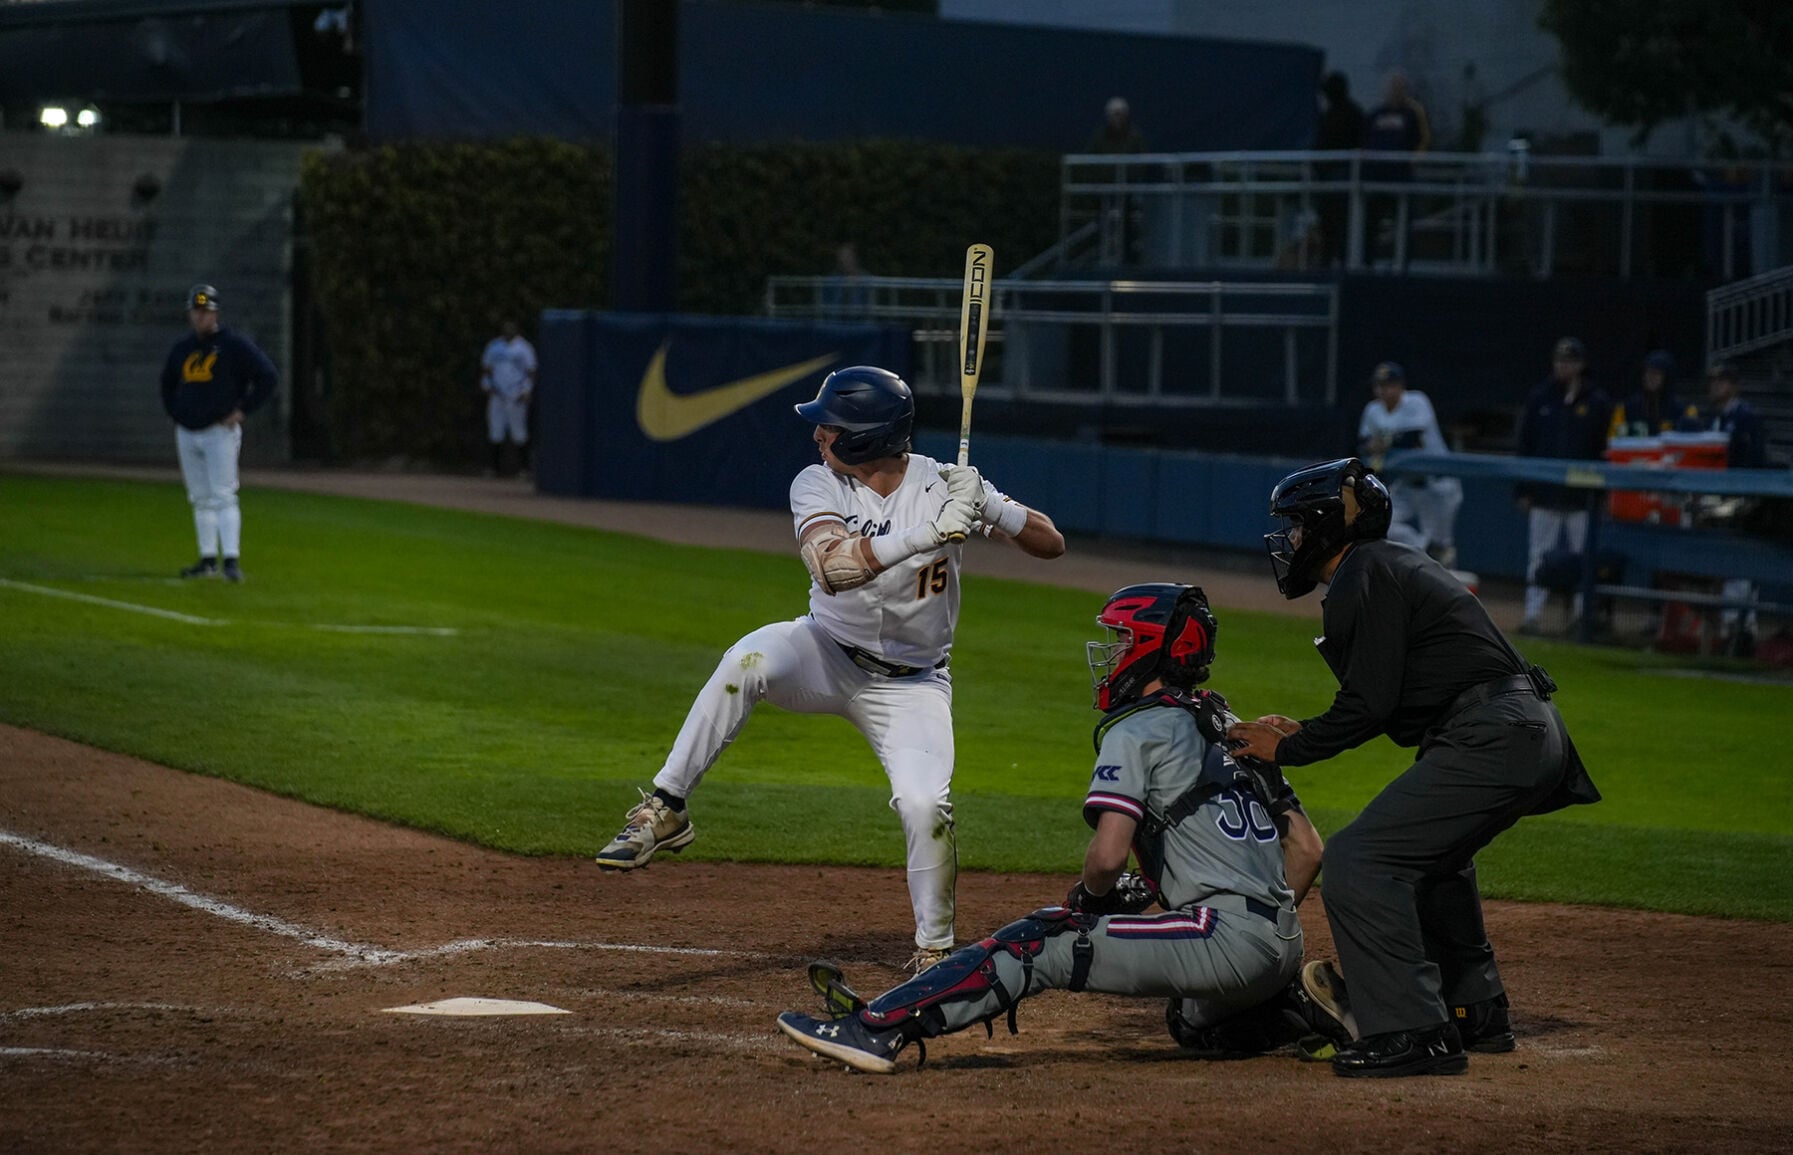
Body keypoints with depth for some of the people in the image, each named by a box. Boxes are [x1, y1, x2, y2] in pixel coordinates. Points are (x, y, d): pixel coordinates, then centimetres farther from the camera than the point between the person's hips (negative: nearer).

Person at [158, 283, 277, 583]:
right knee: (200, 499, 9)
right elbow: (167, 384, 29)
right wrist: (175, 413, 13)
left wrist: (243, 410, -12)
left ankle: (231, 560, -18)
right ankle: (208, 559, 14)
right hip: (187, 434, 6)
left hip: (220, 432, -6)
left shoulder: (234, 344, -6)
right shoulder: (182, 349, 12)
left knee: (223, 497, -13)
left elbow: (268, 375, -10)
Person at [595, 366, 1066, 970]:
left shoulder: (942, 486, -14)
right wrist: (929, 532, -43)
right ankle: (664, 810, -26)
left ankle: (935, 948, 4)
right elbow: (833, 566, -34)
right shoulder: (818, 486, -14)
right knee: (751, 658, -32)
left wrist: (989, 511, -33)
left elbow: (1052, 544, -13)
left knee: (923, 803, -21)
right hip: (826, 655, 0)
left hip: (911, 683, 0)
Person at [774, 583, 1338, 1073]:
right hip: (1281, 947, 8)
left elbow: (1108, 854, -16)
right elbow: (1307, 849, 22)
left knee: (1039, 942, -9)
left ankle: (877, 1027, -18)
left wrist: (1092, 894, 5)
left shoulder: (1137, 730, -3)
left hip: (1227, 937, -8)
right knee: (1196, 1025, 36)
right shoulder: (1228, 729, 22)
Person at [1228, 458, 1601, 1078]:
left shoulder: (1363, 577, -7)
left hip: (1491, 741, -11)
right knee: (1427, 852, 32)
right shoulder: (1398, 565, 24)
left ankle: (1413, 1032, -18)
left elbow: (1370, 706, -13)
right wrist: (1303, 732, 23)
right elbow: (1387, 702, 26)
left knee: (1358, 859, -14)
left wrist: (1287, 748, -1)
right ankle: (1475, 1010, 38)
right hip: (1533, 733, 11)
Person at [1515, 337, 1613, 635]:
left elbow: (1605, 450, 3)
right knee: (1539, 557, 0)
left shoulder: (1596, 403, 3)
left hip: (1582, 497, -1)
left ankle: (1583, 614, 9)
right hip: (1544, 494, 1)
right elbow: (1525, 446, 9)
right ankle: (1533, 614, 2)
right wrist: (1524, 490, 3)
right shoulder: (1540, 398, 8)